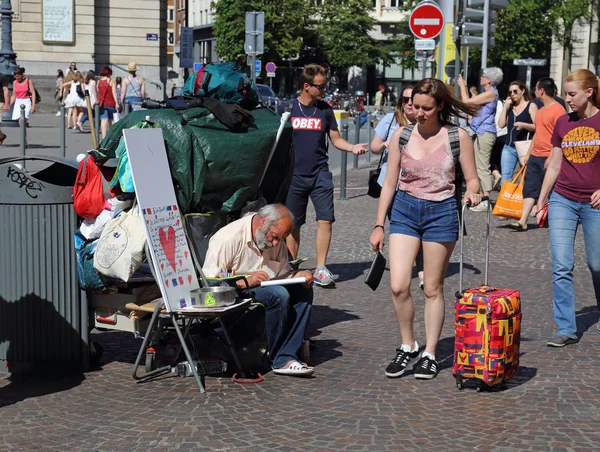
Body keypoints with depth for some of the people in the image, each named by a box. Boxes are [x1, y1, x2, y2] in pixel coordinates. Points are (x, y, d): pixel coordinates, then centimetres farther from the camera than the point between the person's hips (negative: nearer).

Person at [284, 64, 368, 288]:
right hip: (294, 174, -1)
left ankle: (320, 269, -6)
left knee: (325, 219, -10)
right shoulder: (288, 108, 0)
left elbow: (336, 139, 12)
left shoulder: (325, 110, 7)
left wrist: (352, 148, -7)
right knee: (293, 224, 5)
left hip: (320, 173, 2)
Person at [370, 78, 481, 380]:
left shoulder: (457, 137, -3)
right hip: (404, 210, 2)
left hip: (441, 212, -2)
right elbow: (389, 183, 7)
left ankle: (429, 354, 17)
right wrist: (379, 225, 6)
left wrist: (472, 193, -20)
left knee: (433, 288, 5)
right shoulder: (401, 135, 3)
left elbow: (472, 179, 3)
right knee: (398, 286, -9)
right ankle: (408, 346, 11)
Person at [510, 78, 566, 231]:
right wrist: (528, 153, 21)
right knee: (530, 189, 2)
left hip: (548, 159, -9)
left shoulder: (558, 110, -13)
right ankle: (523, 222, -2)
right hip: (534, 157, 9)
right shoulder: (541, 110, 16)